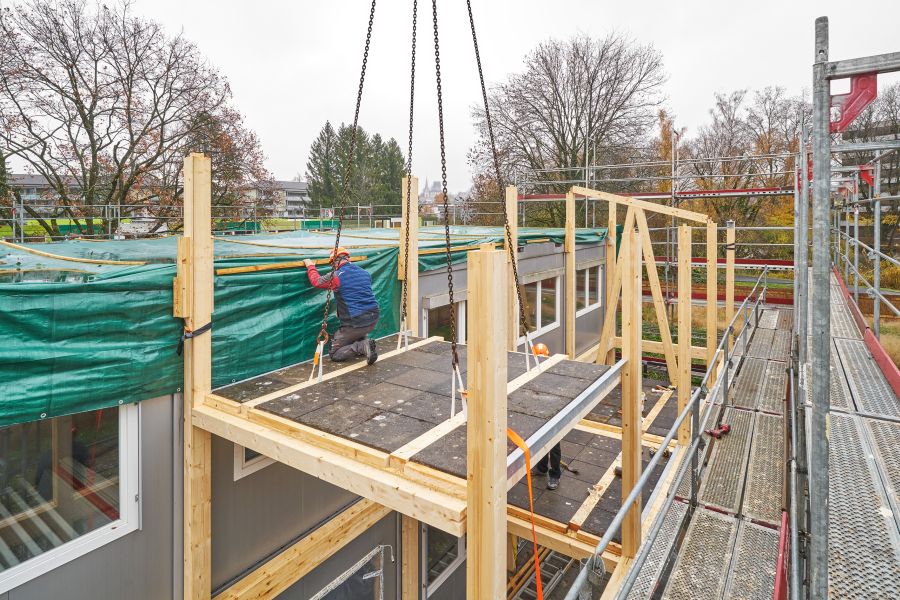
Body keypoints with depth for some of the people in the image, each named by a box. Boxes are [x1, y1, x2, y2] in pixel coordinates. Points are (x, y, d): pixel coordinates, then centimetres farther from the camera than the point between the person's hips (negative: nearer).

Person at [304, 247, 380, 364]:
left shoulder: (336, 276, -11)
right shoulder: (365, 273, 8)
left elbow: (316, 281, 5)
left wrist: (310, 266, 23)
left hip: (355, 323, -6)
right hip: (373, 320, 6)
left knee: (334, 354, 9)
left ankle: (362, 347, -13)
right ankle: (365, 341, 8)